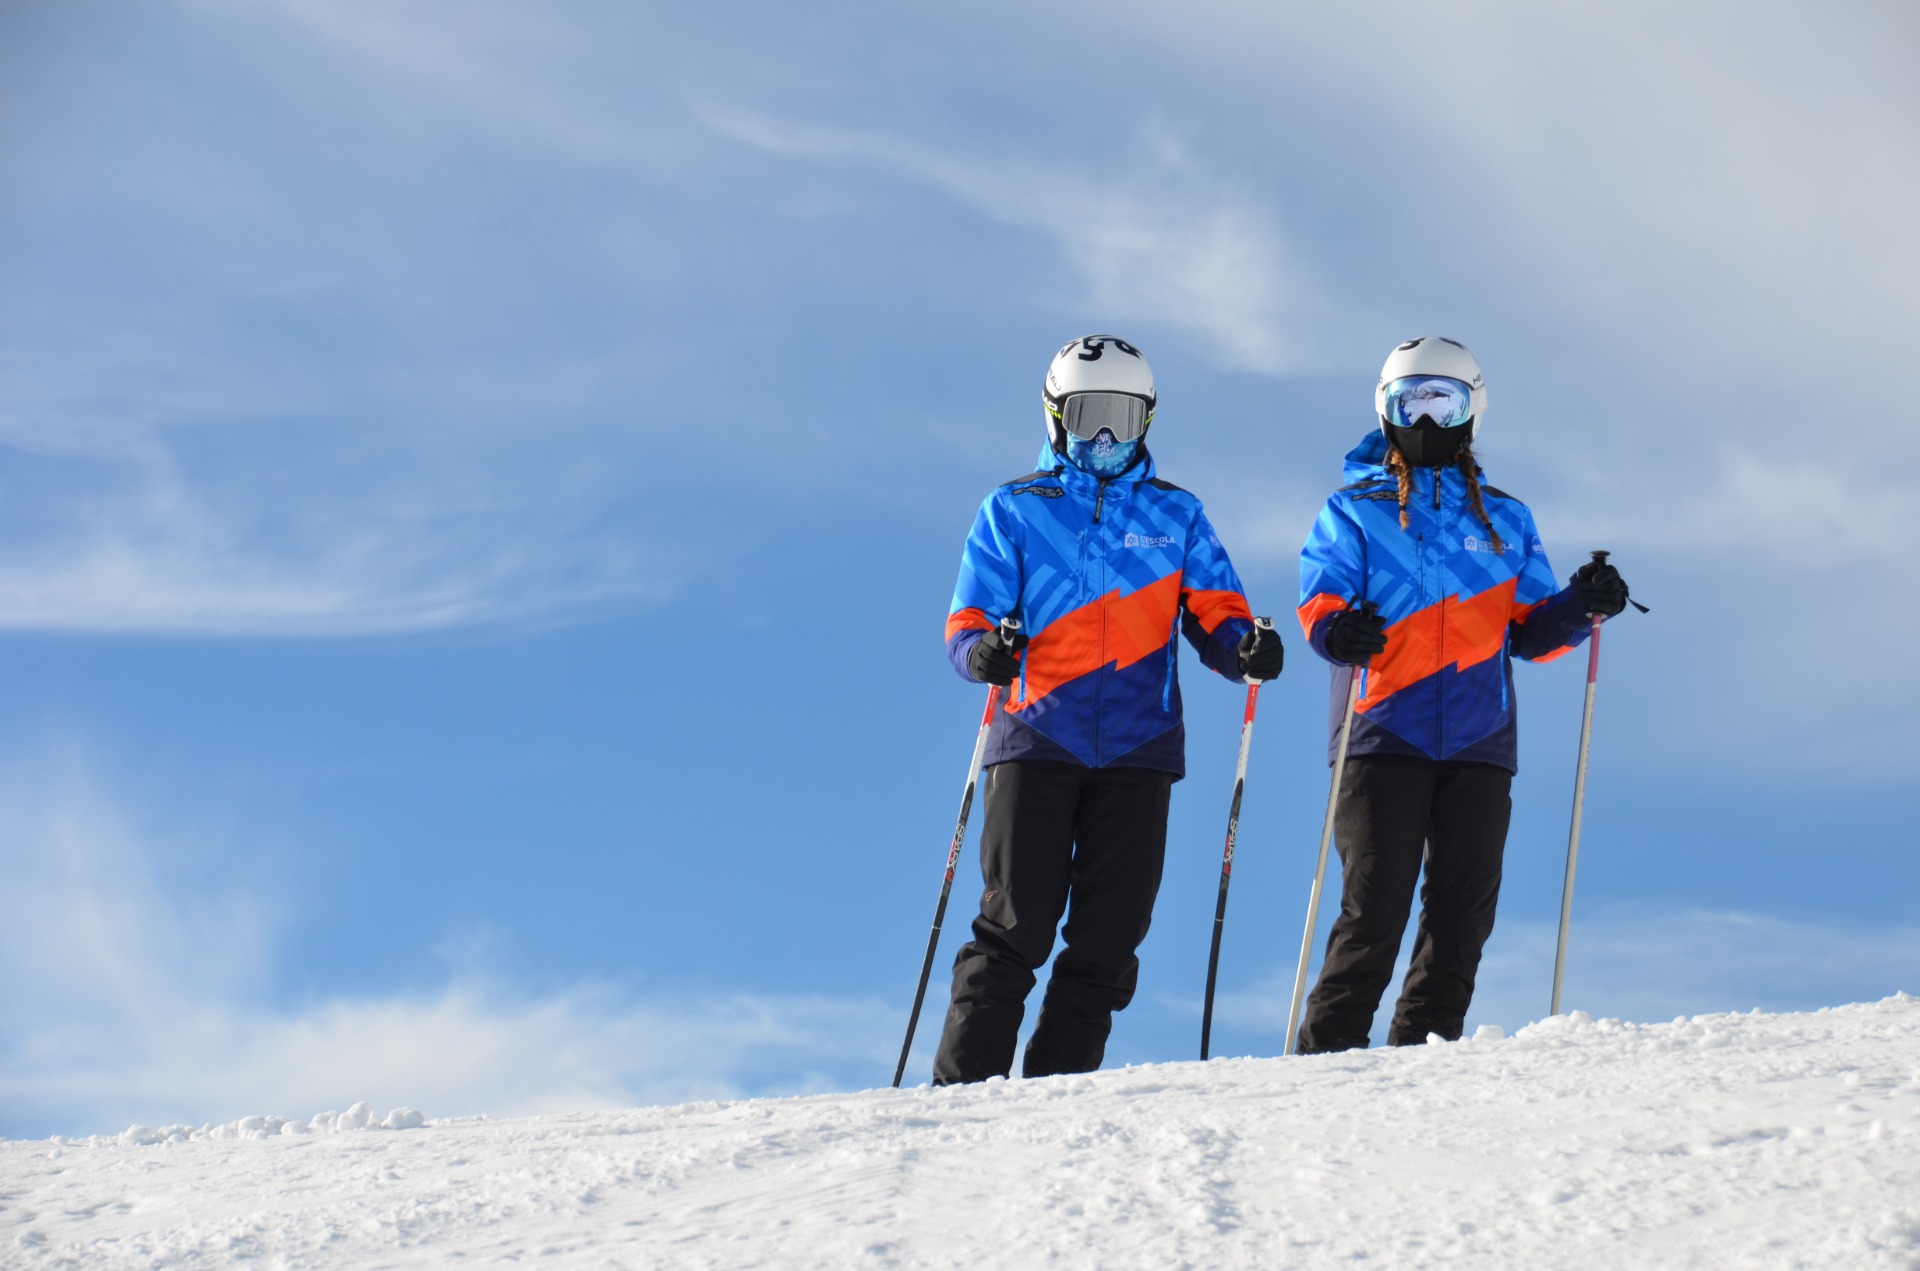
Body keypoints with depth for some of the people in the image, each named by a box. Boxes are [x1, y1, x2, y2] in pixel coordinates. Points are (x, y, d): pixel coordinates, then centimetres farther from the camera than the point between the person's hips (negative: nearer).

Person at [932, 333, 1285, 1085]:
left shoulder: (1175, 514, 16)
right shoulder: (1013, 510, 12)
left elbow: (1212, 613, 11)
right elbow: (966, 621, 7)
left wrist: (1245, 646, -12)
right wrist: (981, 650, -17)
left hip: (1138, 747, 2)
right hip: (1036, 741, -2)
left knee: (1109, 932, -2)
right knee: (1018, 920, -9)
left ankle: (1057, 1087, 4)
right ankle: (963, 1085, -6)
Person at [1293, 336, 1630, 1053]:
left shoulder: (1505, 521, 20)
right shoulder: (1352, 511, 12)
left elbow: (1530, 632, 16)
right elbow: (1320, 603, 0)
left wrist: (1579, 606, -3)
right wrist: (1337, 629, -23)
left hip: (1479, 746, 3)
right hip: (1383, 736, -3)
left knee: (1463, 913, 0)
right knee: (1375, 907, -11)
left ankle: (1424, 1051, 7)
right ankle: (1327, 1052, -5)